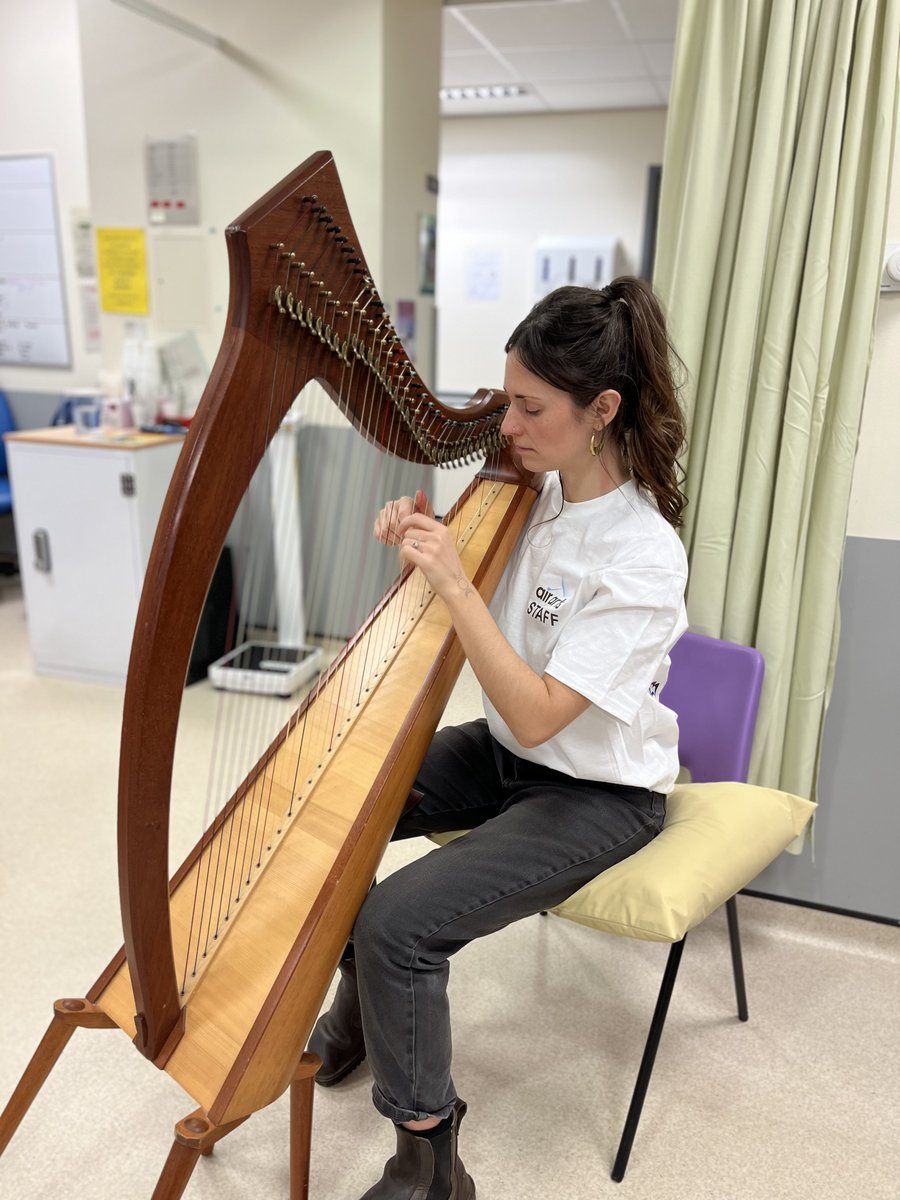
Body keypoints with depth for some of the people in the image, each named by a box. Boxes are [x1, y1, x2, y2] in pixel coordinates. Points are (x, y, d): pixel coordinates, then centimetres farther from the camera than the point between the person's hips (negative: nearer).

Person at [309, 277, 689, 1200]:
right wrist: (417, 539, -12)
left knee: (399, 922, -22)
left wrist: (453, 580, -32)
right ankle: (364, 1000, 25)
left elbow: (537, 715, -28)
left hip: (596, 791, -7)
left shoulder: (643, 554, -26)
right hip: (504, 749, 8)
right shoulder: (531, 488, -4)